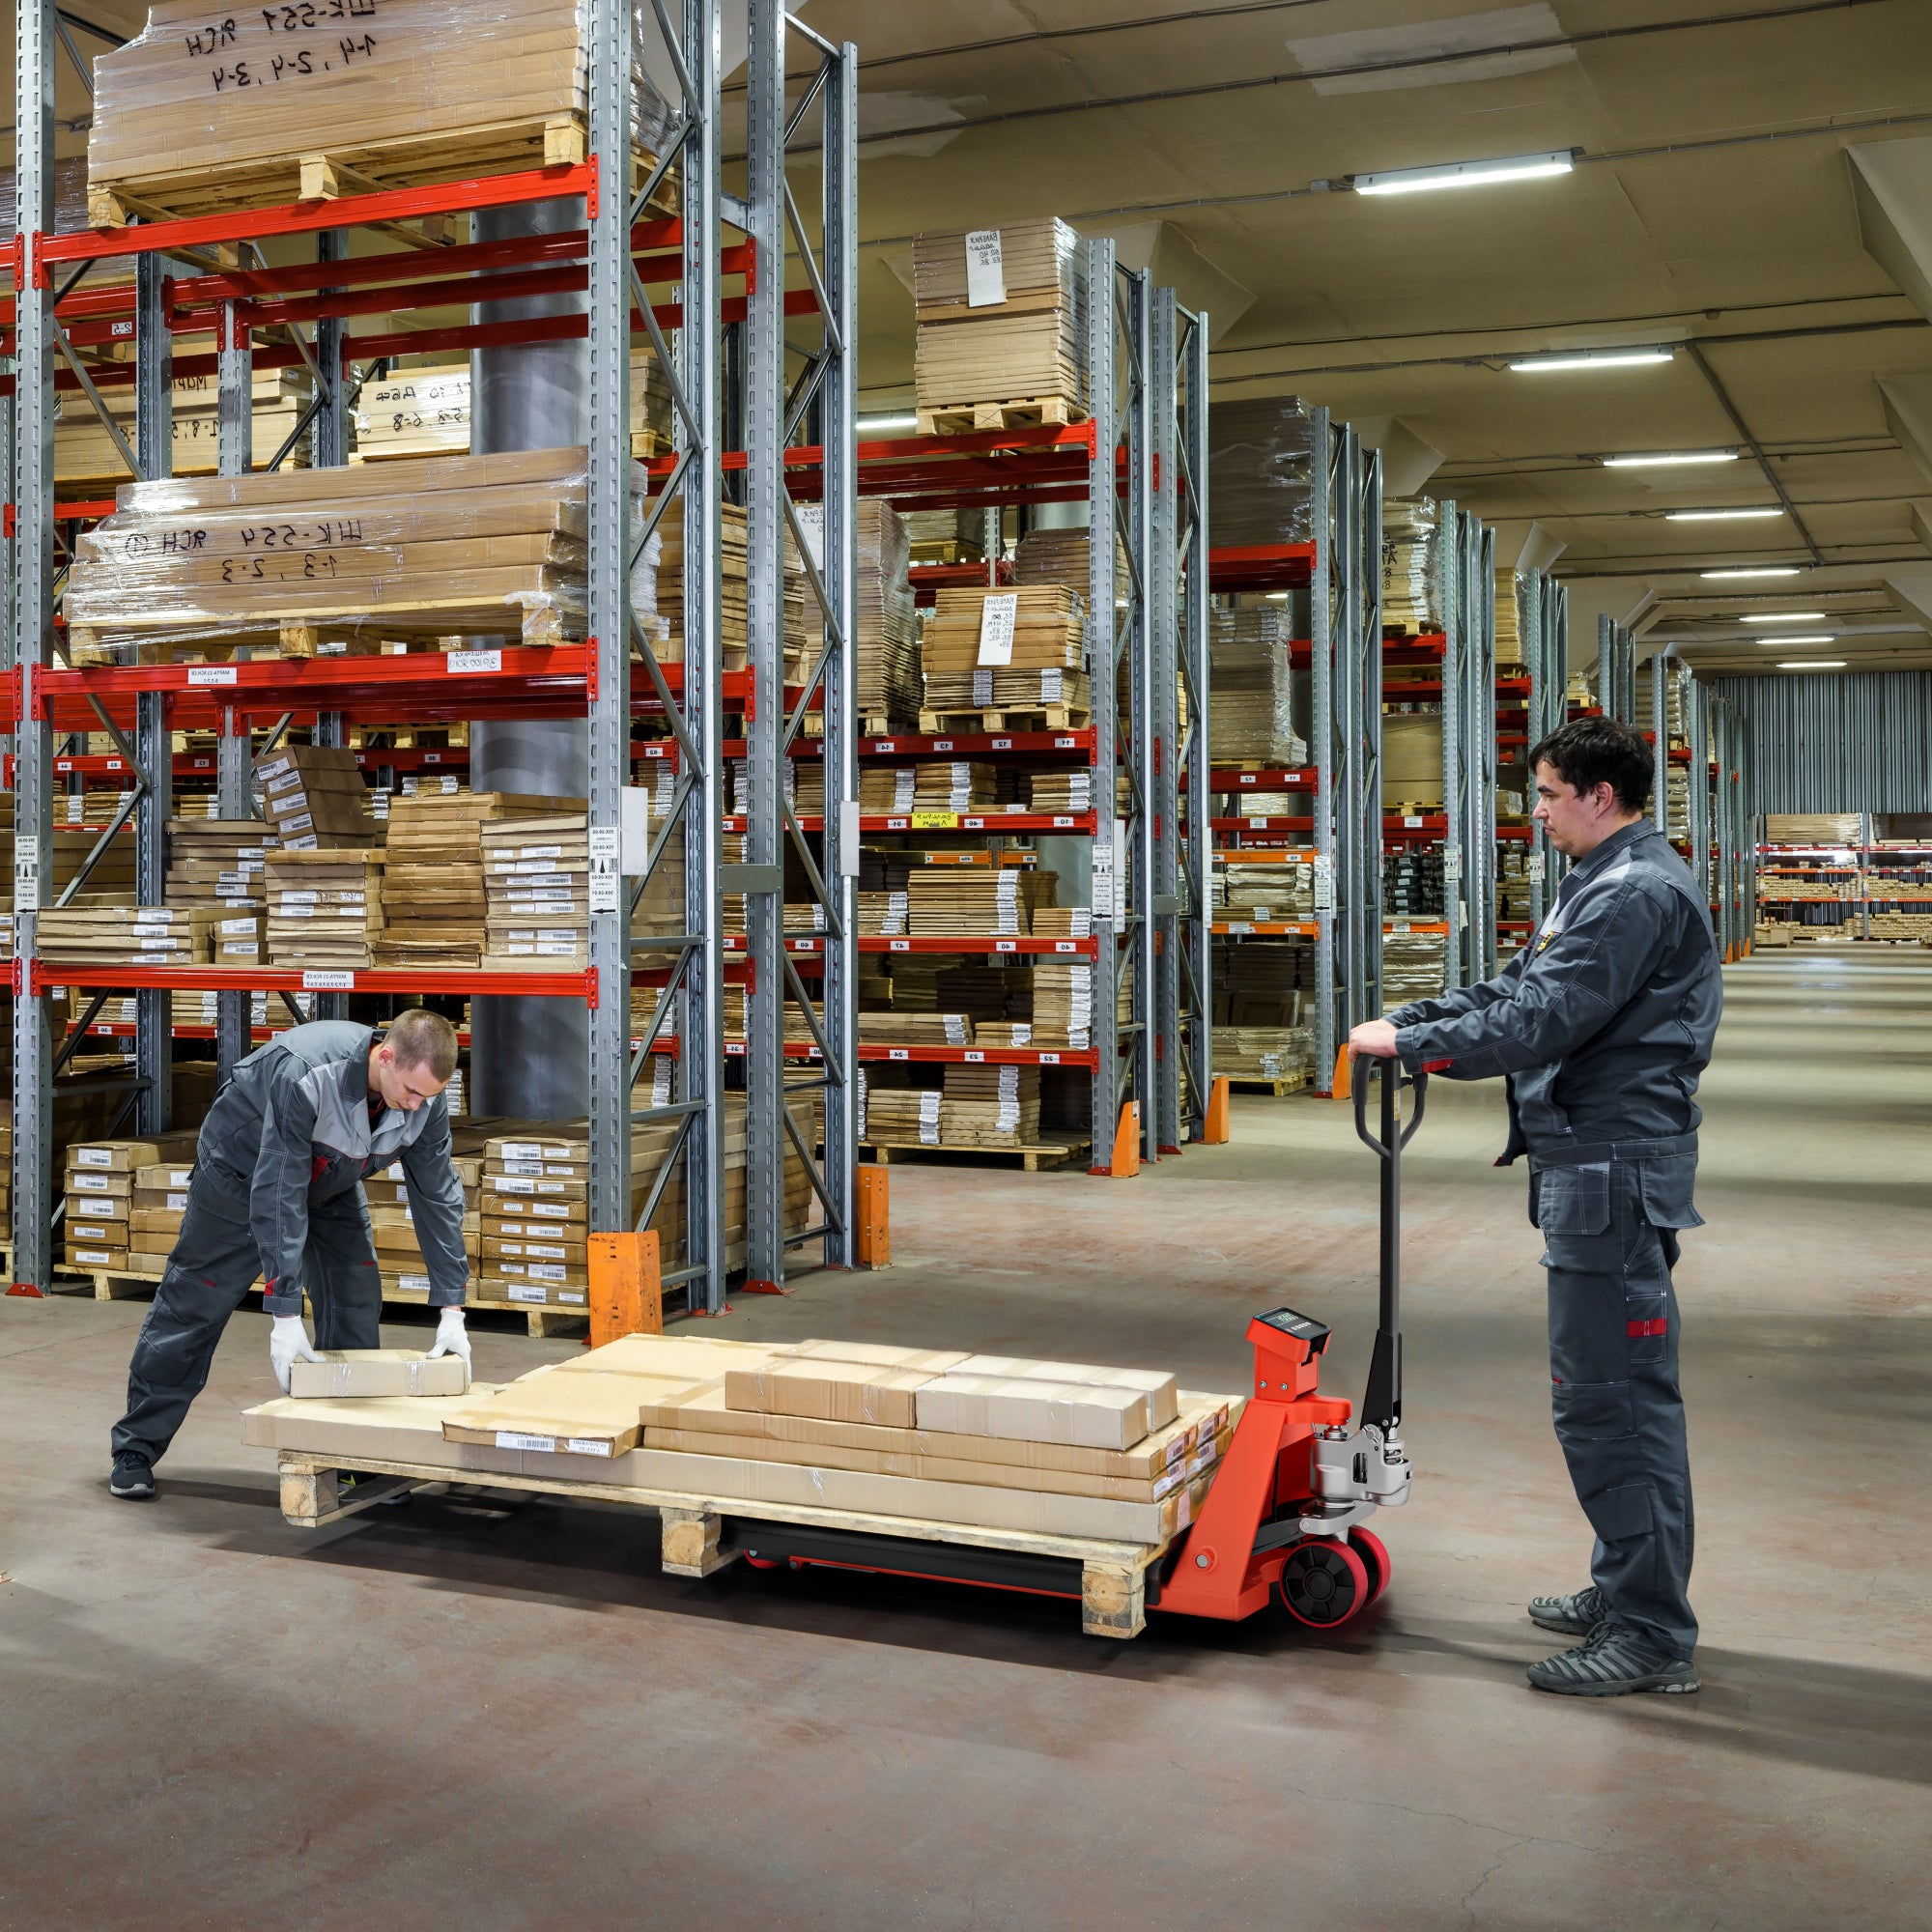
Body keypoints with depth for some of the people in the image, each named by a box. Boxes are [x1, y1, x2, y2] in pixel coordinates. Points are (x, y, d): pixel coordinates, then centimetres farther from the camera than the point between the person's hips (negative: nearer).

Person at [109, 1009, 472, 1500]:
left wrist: (451, 1310, -19)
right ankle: (135, 1450, 14)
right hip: (243, 1169, -5)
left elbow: (438, 1196, -17)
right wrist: (286, 1315, -40)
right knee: (192, 1309, 1)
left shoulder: (424, 1096, -24)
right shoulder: (304, 1075, -42)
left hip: (332, 1183, 5)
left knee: (356, 1303, -3)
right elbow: (278, 1195, -40)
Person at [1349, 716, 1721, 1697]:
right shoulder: (1607, 882, 19)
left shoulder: (1636, 892, -17)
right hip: (1595, 1165, 11)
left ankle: (1653, 1635, 0)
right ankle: (1628, 1589, 28)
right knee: (1614, 1394, 17)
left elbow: (1540, 1022, -23)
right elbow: (1519, 987, 22)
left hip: (1614, 1172, -11)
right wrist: (1407, 1020, 11)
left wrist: (1407, 1042, -12)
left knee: (1612, 1399, -7)